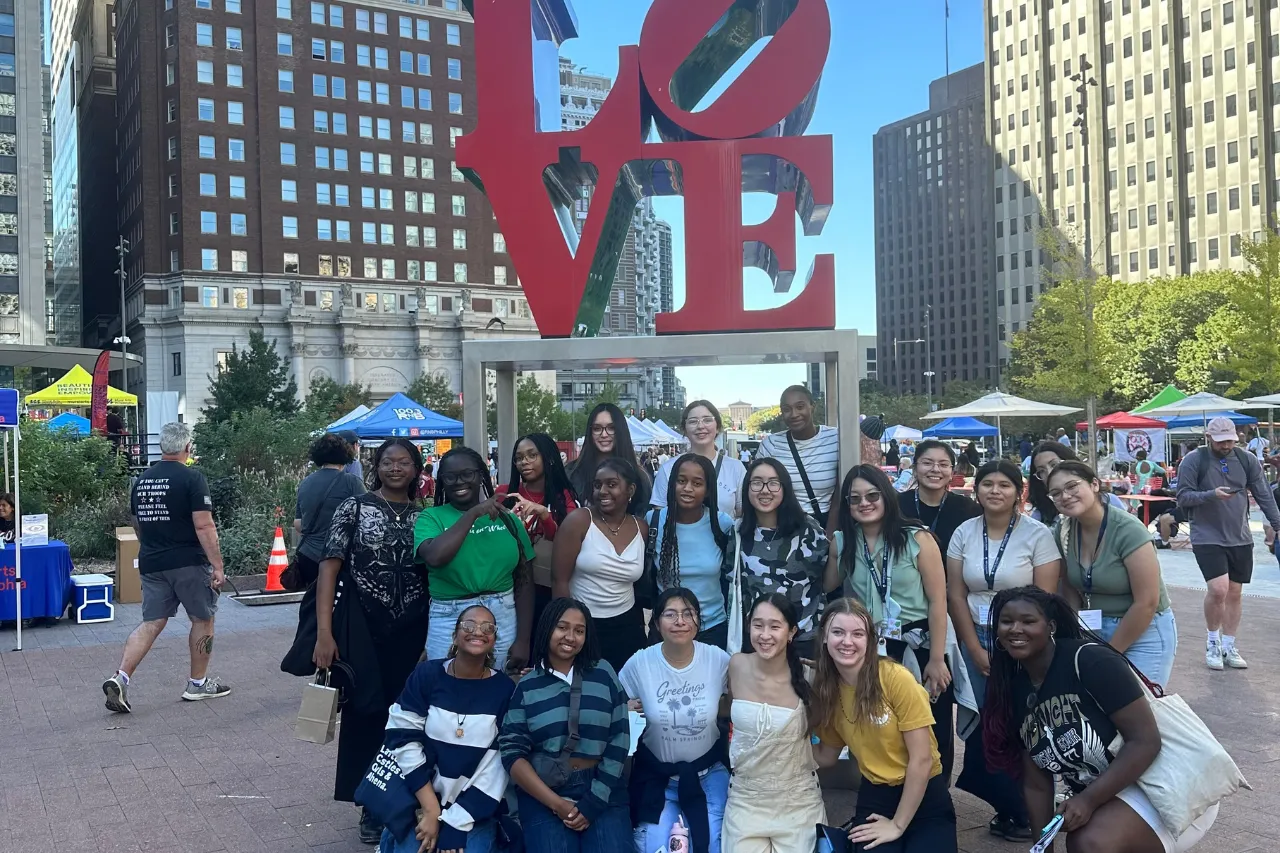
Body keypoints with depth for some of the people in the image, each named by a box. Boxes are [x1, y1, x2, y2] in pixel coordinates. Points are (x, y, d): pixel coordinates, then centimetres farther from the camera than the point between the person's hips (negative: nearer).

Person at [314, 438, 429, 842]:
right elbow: (329, 568, -8)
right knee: (364, 714, 5)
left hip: (411, 635, 3)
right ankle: (371, 808, 21)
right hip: (363, 631, -3)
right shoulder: (354, 507, -3)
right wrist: (324, 632, -16)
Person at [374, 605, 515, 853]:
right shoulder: (427, 674, -6)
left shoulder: (505, 689, -6)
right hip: (420, 797, 1)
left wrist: (456, 823, -12)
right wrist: (432, 810, -12)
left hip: (475, 809, 0)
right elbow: (404, 740, -9)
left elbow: (498, 765, -8)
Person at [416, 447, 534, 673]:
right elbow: (434, 557, -23)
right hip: (450, 623, -2)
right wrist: (473, 514, -18)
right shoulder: (430, 518, -1)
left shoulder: (507, 519, 4)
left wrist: (523, 640, 0)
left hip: (505, 619, 2)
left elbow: (524, 581, 5)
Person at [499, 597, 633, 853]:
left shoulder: (603, 673, 4)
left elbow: (619, 740, 1)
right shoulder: (526, 686, 4)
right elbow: (512, 752, -2)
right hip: (541, 793, 0)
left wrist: (593, 802, -6)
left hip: (602, 789, 0)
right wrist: (557, 803, -11)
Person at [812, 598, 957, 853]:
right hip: (874, 795, 2)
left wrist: (898, 824, -10)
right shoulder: (826, 688, -2)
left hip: (925, 796, -2)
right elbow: (826, 757, 7)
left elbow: (922, 760, -15)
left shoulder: (896, 678, -18)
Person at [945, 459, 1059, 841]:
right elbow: (955, 594, 2)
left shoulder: (1038, 535, -7)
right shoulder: (964, 533, 2)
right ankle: (1007, 807, 16)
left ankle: (1028, 812, 15)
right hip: (976, 640, 3)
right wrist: (976, 650, -3)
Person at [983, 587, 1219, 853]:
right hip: (1107, 798, 8)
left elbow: (1145, 741, -23)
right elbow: (1036, 785, 7)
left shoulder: (1088, 661, -21)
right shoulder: (1015, 691, 1)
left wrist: (1088, 799, -25)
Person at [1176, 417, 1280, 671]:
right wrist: (1212, 494, -25)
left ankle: (1229, 647, 22)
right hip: (1208, 538, -4)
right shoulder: (1193, 461, -8)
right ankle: (1213, 642, 9)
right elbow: (1183, 498, -10)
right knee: (1218, 589, -15)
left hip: (1240, 539, 4)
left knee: (1234, 593, 9)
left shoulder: (1247, 460, 2)